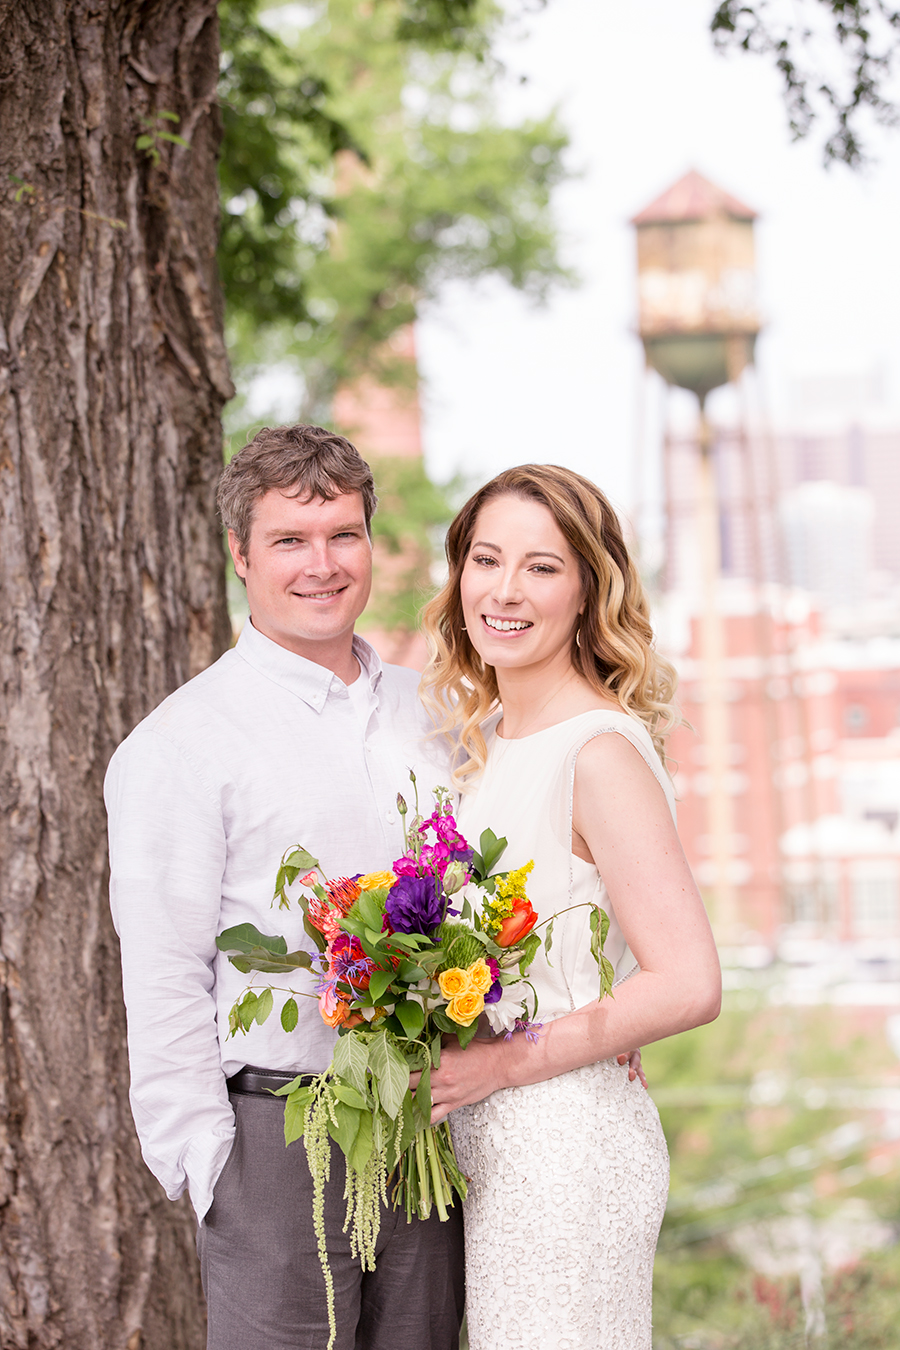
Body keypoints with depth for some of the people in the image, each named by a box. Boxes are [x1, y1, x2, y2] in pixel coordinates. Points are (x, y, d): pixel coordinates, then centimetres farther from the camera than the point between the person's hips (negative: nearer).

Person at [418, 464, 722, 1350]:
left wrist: (501, 1063, -18)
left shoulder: (601, 753, -17)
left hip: (567, 1140, -8)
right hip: (490, 1143, 8)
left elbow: (687, 985, -22)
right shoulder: (483, 737, 10)